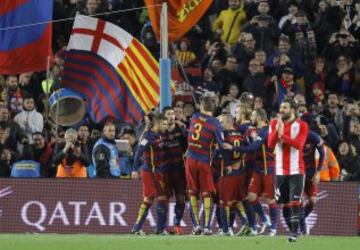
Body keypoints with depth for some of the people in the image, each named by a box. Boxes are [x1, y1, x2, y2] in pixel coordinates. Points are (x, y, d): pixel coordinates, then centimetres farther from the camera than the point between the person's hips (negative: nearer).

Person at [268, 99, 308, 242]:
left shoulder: (301, 126, -4)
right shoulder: (274, 123, 6)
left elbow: (299, 144, -18)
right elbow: (270, 144, -6)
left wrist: (282, 135, -23)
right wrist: (278, 128, -19)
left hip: (296, 170, -4)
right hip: (280, 170, 4)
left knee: (294, 202, -13)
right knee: (284, 203, 7)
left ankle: (294, 233, -13)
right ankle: (292, 230, 17)